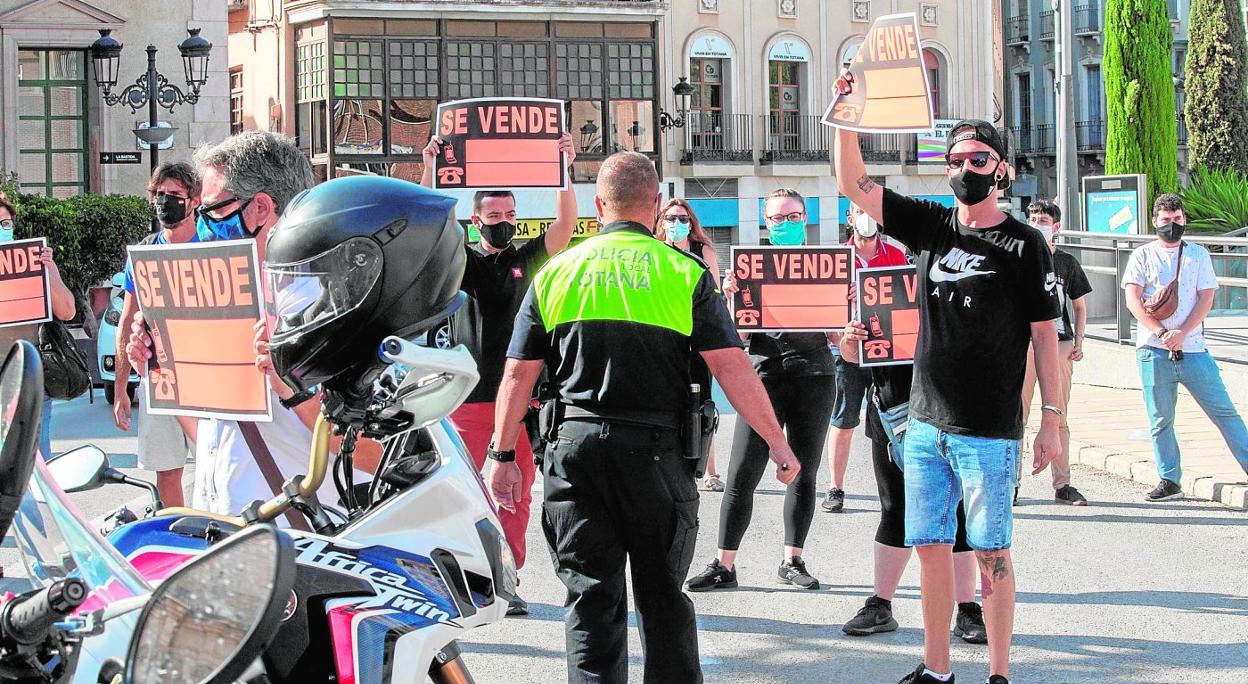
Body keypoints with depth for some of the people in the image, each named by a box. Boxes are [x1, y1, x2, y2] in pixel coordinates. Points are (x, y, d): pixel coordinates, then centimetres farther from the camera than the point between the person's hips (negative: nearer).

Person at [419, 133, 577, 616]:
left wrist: (565, 170, -12)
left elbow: (564, 225, -2)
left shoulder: (527, 260, 10)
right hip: (469, 394, -2)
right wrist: (430, 170, -18)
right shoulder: (460, 261, 6)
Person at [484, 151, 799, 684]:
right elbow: (731, 367, -7)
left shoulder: (555, 273, 5)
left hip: (575, 445, 1)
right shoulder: (685, 273, -2)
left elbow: (518, 374, 6)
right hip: (655, 450, -1)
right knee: (662, 597, 13)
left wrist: (502, 454, 14)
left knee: (590, 598, 6)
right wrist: (778, 442, -1)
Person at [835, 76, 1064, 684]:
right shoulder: (932, 227, 9)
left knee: (989, 553, 0)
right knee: (930, 547, 9)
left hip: (989, 432, -5)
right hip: (925, 426, 5)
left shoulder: (1024, 246, -4)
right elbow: (853, 185, 6)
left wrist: (1052, 418, -7)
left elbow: (1045, 336, -4)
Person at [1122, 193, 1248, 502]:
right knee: (1160, 419, 2)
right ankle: (1169, 480, 9)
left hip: (1192, 348, 0)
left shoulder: (1198, 254, 11)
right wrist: (1161, 332, -13)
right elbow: (1133, 300, -1)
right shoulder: (1143, 255, 9)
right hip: (1153, 349, 0)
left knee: (1223, 410, -1)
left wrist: (1182, 333, -12)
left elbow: (1206, 298, 3)